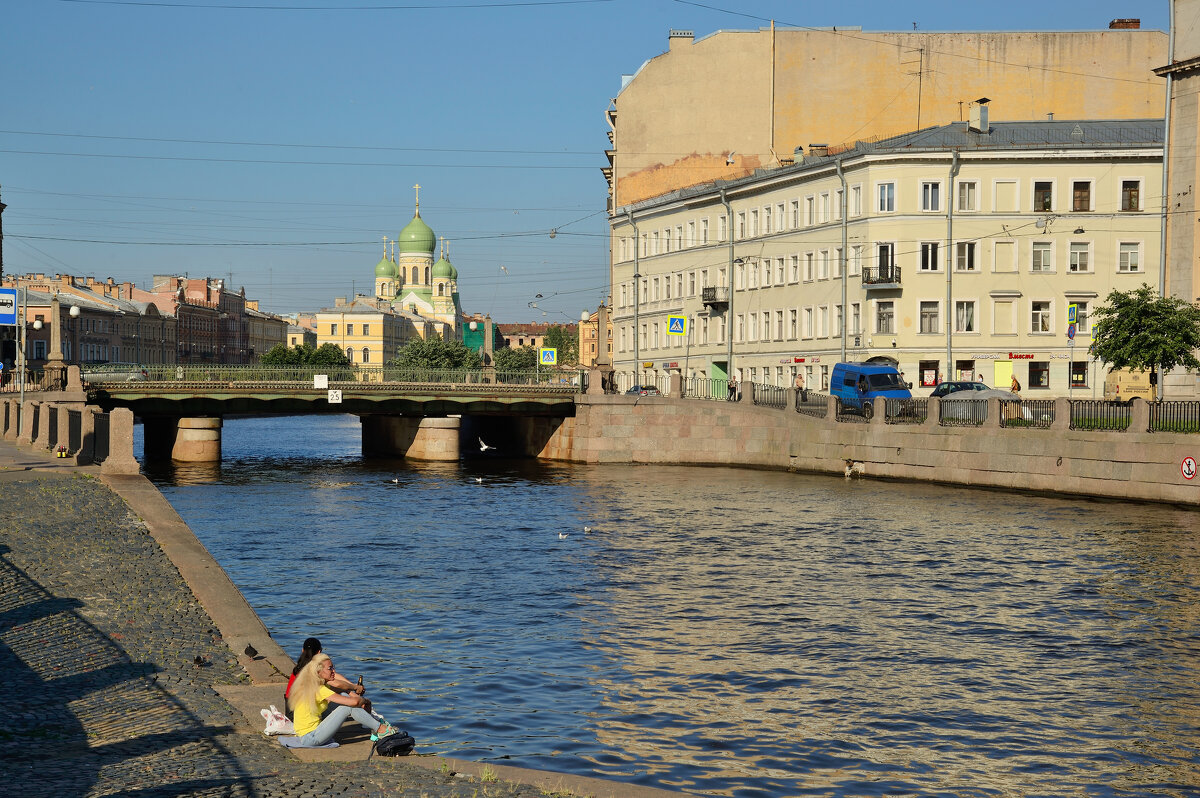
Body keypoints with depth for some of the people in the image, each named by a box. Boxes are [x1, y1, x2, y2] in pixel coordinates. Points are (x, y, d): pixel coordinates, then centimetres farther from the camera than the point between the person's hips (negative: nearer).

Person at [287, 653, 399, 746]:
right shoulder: (319, 689, -22)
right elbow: (355, 701, -24)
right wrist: (365, 700, -2)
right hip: (310, 738, -9)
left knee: (344, 697, 8)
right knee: (349, 706, -12)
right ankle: (381, 729, 3)